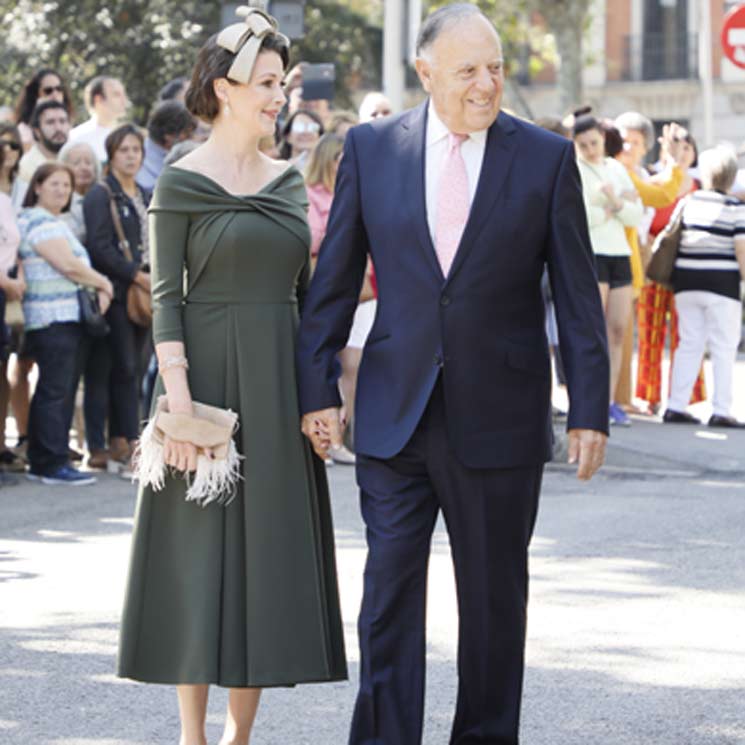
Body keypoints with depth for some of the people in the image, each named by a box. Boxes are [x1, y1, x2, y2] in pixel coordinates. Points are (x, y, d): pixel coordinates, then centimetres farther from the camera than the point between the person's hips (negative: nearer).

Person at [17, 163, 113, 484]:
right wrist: (103, 282, -2)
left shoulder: (56, 222, 22)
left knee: (53, 390, 11)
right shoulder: (39, 221, -10)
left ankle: (41, 463, 14)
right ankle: (54, 463, -9)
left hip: (67, 317, 10)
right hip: (53, 318, -10)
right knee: (56, 391, -10)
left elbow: (75, 265, 22)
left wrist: (98, 288, 3)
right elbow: (68, 265, -16)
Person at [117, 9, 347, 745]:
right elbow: (165, 295, -9)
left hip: (278, 382, 5)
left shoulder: (288, 179, 11)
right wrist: (178, 397, -17)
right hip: (209, 374, -5)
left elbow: (303, 286, 15)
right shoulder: (181, 182, -5)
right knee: (201, 553, -1)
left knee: (269, 552, 6)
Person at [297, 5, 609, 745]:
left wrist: (590, 409, -5)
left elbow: (577, 296, -1)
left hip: (499, 420, 0)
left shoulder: (546, 158, -2)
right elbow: (333, 280, 5)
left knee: (495, 597, 10)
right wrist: (317, 388, 0)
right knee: (389, 593, -2)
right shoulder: (370, 149, 1)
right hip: (395, 412, 1)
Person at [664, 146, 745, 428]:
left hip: (686, 280, 5)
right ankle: (721, 411, -2)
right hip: (722, 283, -4)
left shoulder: (687, 203, 5)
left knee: (689, 345, 11)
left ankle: (676, 406, 9)